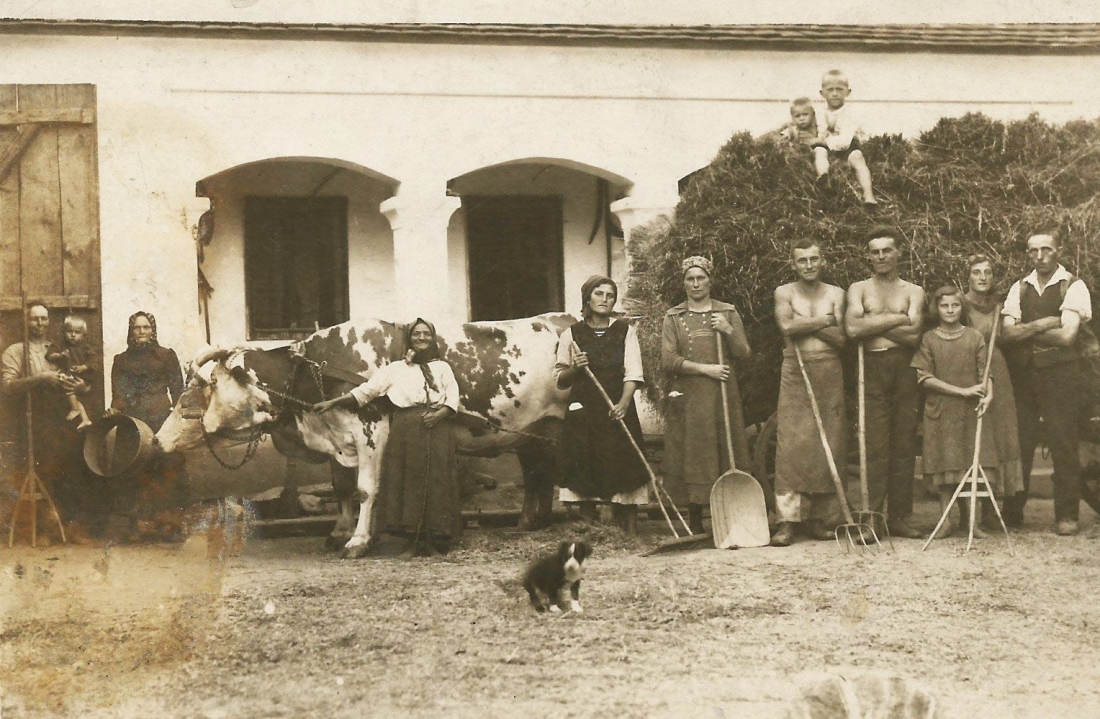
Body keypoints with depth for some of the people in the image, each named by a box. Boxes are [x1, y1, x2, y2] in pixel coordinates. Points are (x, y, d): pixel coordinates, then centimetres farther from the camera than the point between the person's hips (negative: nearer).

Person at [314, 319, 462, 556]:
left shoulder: (442, 368, 12)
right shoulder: (394, 369, 11)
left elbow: (454, 400, 6)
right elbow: (364, 392, 9)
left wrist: (440, 413, -14)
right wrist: (332, 403, 2)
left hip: (436, 432, 0)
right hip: (404, 432, 0)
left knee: (436, 483, -4)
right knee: (406, 482, -3)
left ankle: (435, 541, 3)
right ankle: (413, 542, 4)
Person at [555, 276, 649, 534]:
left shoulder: (625, 331, 8)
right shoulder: (571, 335, 7)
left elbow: (633, 373, -2)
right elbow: (559, 380, 10)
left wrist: (623, 403, -18)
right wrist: (574, 369, -11)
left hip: (618, 413, 0)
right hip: (584, 413, 0)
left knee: (625, 478, -4)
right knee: (585, 480, -1)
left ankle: (630, 536, 0)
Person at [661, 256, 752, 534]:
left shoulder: (727, 313, 10)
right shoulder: (673, 317, 8)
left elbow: (744, 354, 6)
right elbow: (668, 360, -3)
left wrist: (729, 331, -10)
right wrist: (705, 369, -11)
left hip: (721, 396, 0)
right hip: (687, 398, 0)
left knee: (726, 455, -5)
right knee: (691, 456, -2)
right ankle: (695, 524, 3)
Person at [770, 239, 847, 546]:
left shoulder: (836, 294, 11)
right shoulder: (784, 293, 7)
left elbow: (840, 337, -3)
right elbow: (787, 326, -13)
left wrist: (804, 323, -7)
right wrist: (824, 321, -6)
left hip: (829, 373, 2)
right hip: (795, 373, -2)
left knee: (829, 442, -1)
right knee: (792, 443, -9)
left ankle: (821, 518, 7)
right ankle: (787, 520, -11)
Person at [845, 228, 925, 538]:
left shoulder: (913, 292, 14)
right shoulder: (858, 290, 13)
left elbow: (913, 335, -3)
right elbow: (852, 327, -7)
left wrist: (873, 323, -2)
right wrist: (897, 319, -4)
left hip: (904, 370, 1)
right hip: (872, 370, -1)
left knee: (904, 445, 1)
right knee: (875, 445, -9)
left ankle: (900, 517, 6)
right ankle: (871, 515, -8)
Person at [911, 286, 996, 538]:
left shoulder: (974, 337, 6)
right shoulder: (928, 339, 2)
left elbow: (985, 372, 3)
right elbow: (925, 378, -4)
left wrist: (987, 395, -19)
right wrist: (962, 390, -11)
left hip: (971, 411, 0)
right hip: (940, 411, 0)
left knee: (974, 463, -5)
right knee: (945, 465, 1)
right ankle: (945, 520, 7)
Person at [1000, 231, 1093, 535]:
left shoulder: (1073, 287, -3)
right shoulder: (1019, 289, 11)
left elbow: (1066, 335, -13)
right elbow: (1008, 333, 1)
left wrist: (1026, 333, -4)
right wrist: (1041, 324, -12)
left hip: (1059, 372, -4)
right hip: (1022, 373, 4)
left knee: (1063, 444, -2)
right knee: (1019, 442, 5)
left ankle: (1066, 515, 5)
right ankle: (1012, 511, 13)